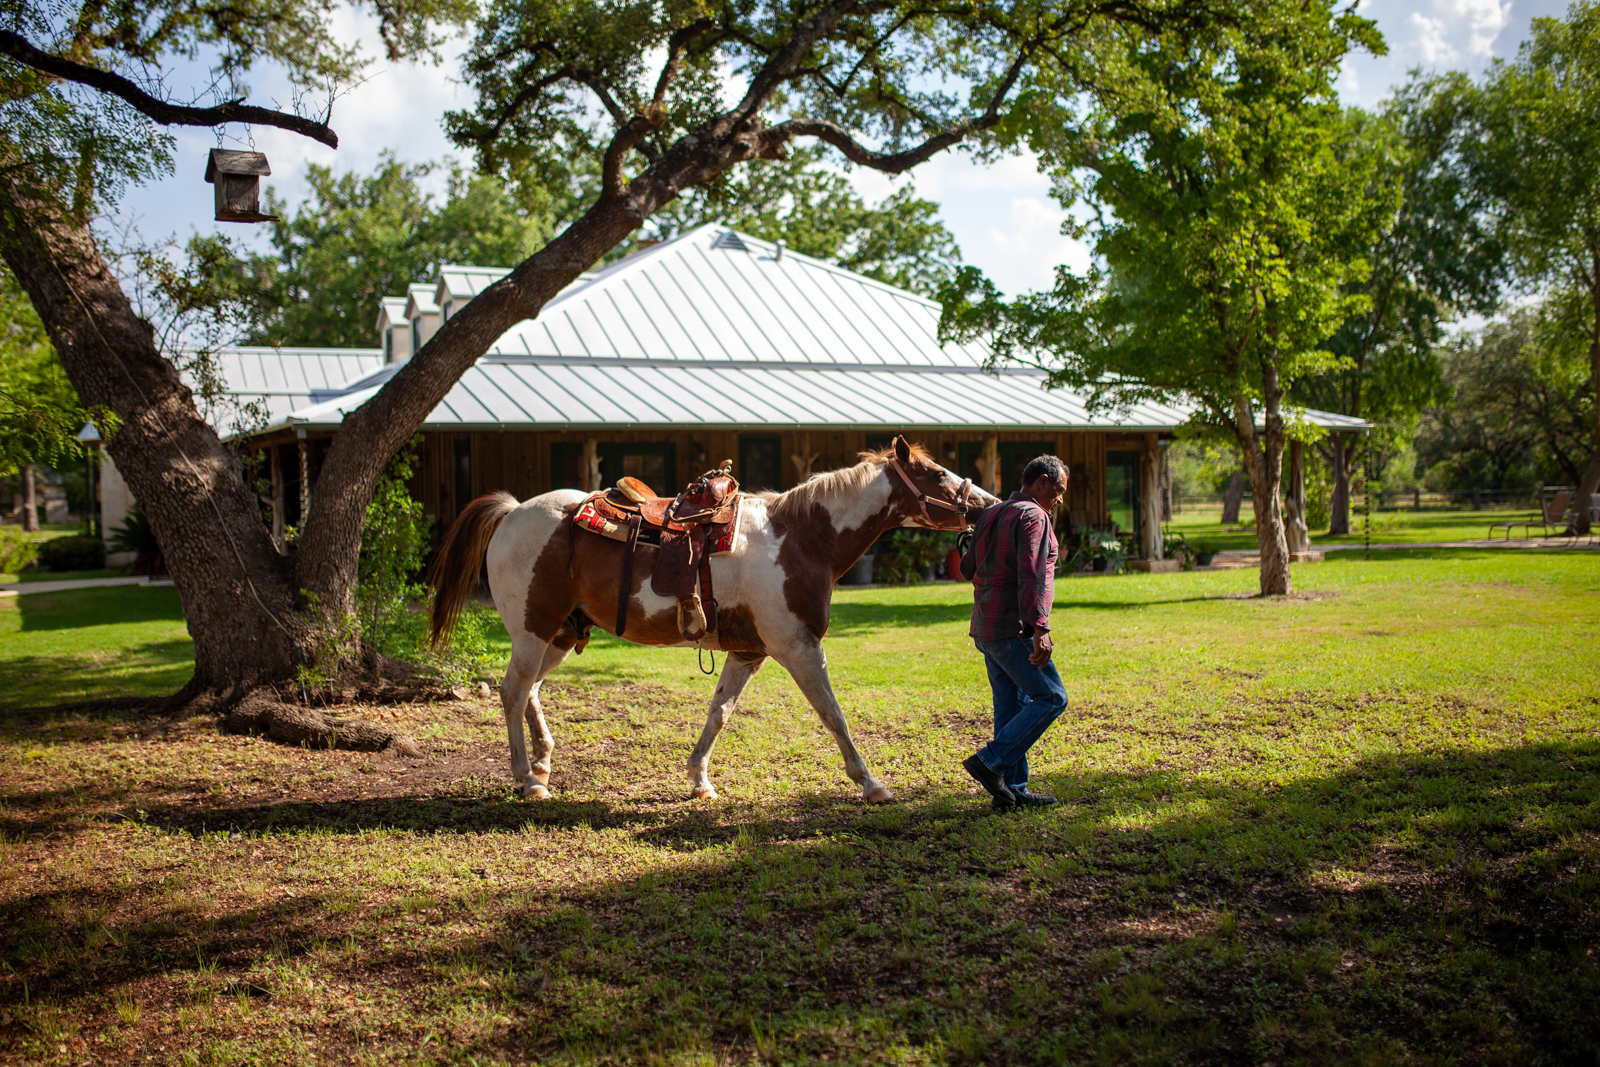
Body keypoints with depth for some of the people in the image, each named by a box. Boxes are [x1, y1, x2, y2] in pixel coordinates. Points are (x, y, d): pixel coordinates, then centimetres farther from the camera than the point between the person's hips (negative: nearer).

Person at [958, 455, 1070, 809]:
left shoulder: (990, 514, 16)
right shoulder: (1033, 516, -11)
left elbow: (968, 569, 21)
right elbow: (1032, 575, -23)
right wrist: (1039, 627, -28)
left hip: (985, 627, 9)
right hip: (1013, 629, -9)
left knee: (1012, 707, 11)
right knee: (1050, 698, -4)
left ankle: (1012, 788, 12)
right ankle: (989, 760, -8)